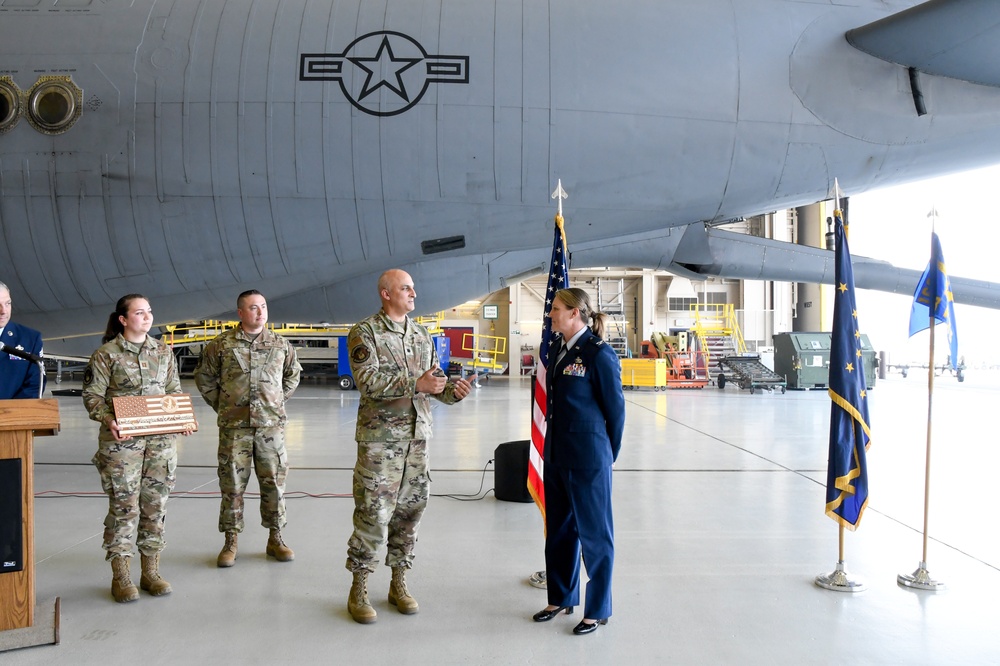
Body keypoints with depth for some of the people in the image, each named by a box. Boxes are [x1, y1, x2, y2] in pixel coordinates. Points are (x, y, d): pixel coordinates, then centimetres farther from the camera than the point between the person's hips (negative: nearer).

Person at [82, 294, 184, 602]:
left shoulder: (163, 351, 10)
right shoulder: (106, 354, -3)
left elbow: (175, 391, 14)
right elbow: (92, 395, -4)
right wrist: (108, 420, -21)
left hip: (161, 439, 4)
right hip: (121, 441, -4)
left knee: (155, 504, 7)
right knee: (124, 505, -2)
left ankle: (151, 572, 18)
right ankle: (120, 576, 11)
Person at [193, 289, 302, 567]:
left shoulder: (280, 344, 5)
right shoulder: (221, 344, 1)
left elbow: (293, 375, 20)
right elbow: (204, 377, 11)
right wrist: (221, 405, 8)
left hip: (271, 425, 1)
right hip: (234, 426, -1)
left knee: (274, 481, 6)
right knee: (232, 483, 5)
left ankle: (275, 539, 19)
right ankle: (231, 541, 18)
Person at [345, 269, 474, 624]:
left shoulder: (422, 334, 12)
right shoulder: (364, 333, -6)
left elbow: (435, 380, 13)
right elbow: (369, 380, -18)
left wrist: (453, 390, -8)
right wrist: (416, 384, -24)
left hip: (417, 436, 6)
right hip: (379, 438, -5)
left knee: (409, 510, 10)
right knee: (373, 514, -3)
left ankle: (398, 583, 25)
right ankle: (359, 589, 13)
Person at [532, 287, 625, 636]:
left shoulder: (598, 353, -14)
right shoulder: (558, 352, 9)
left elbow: (615, 408, -9)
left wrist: (608, 455, 0)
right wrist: (552, 446, 12)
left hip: (587, 459, -8)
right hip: (557, 454, 8)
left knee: (594, 532, 6)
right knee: (559, 529, 18)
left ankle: (598, 610, 22)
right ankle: (561, 598, 35)